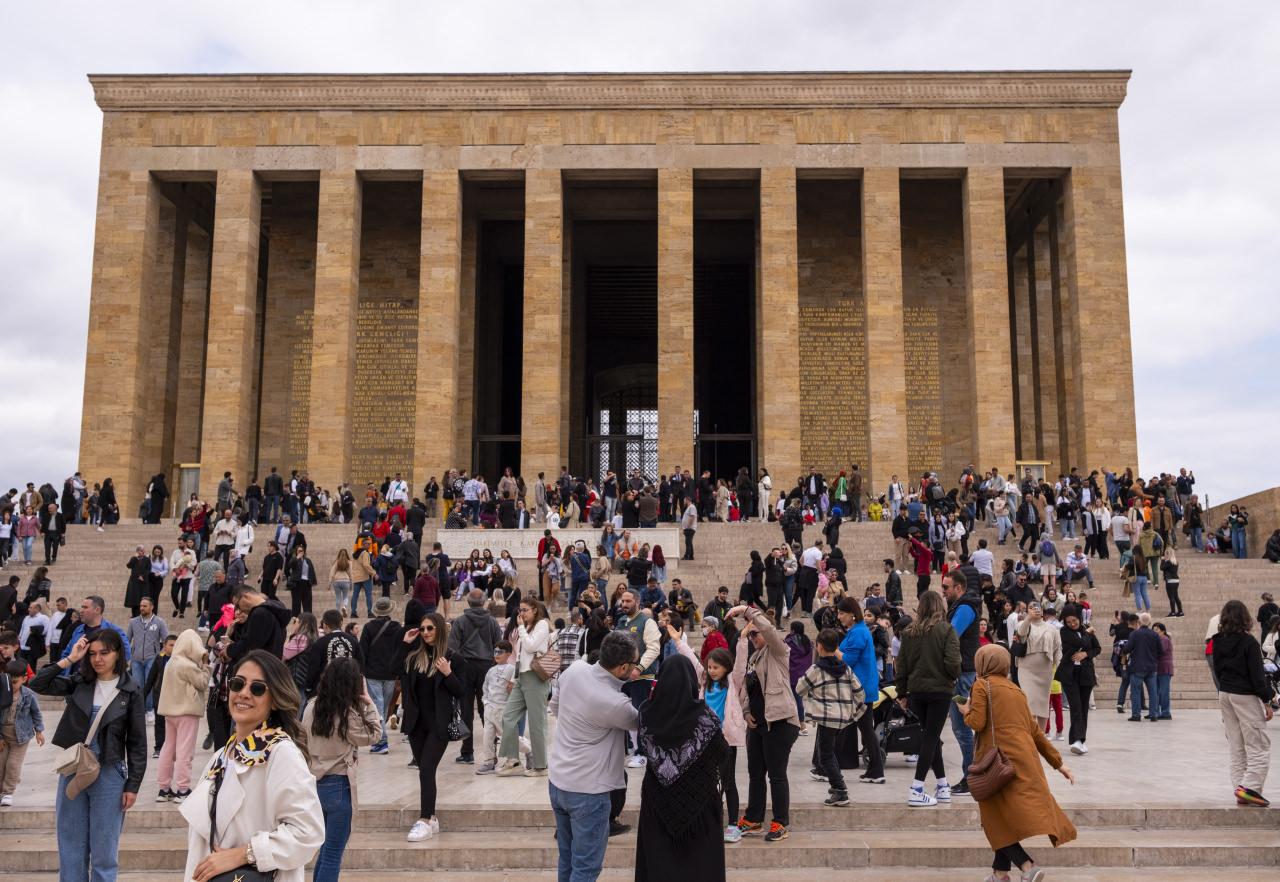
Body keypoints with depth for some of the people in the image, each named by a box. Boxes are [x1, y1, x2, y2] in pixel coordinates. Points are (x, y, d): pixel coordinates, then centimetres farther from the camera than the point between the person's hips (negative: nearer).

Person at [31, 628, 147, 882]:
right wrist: (69, 659, -10)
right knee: (70, 849, 11)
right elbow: (38, 685, -8)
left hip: (108, 775, -3)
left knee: (103, 852, 4)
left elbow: (137, 744, -3)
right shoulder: (79, 682, 3)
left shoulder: (130, 691, -5)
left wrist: (132, 786, -6)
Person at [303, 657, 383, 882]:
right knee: (333, 854, 3)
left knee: (327, 848, 23)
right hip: (338, 786, -7)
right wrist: (368, 702, -2)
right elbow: (373, 734, -3)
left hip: (315, 783, 7)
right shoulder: (349, 714, -19)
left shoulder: (312, 708, -1)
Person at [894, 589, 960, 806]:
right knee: (931, 737, 0)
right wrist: (955, 676, 6)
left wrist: (902, 693, 15)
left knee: (931, 735, 16)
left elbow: (901, 664, 6)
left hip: (916, 691, 4)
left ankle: (942, 786, 20)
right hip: (940, 690, -4)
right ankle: (916, 790, -4)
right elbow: (952, 663, -16)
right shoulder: (946, 630, -9)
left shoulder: (909, 632, 4)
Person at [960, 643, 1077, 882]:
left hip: (1001, 759, -7)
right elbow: (1034, 729, 20)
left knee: (999, 818, -1)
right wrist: (1058, 762, 24)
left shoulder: (982, 685, 1)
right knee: (1009, 816, 15)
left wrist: (966, 712, 11)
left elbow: (977, 723, -10)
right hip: (1026, 759, 7)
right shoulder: (1015, 690, 20)